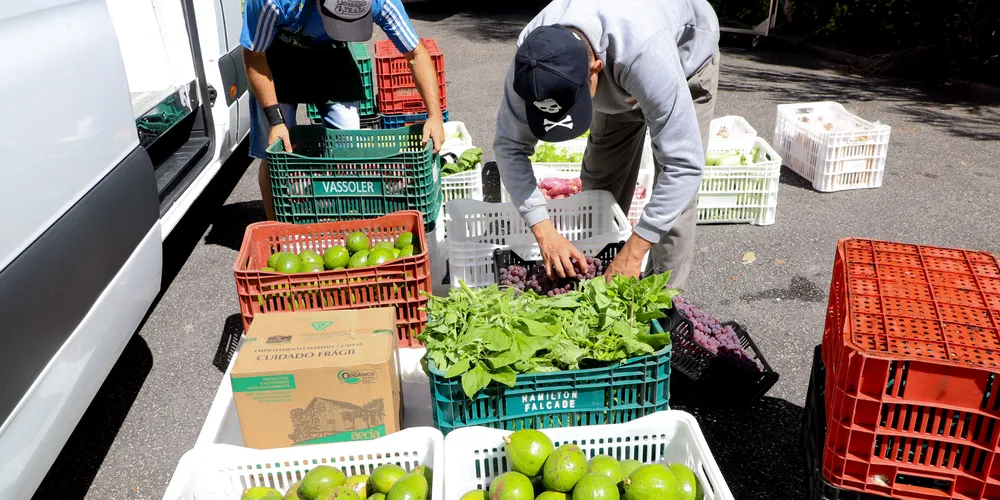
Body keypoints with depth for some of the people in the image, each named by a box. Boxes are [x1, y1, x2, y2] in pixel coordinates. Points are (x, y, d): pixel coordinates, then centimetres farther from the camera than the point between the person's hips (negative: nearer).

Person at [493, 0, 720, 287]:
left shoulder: (643, 53, -48)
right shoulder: (531, 58, -34)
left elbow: (684, 165, -45)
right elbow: (510, 145, -25)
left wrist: (634, 252, -46)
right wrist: (544, 232, -36)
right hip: (616, 84, 4)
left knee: (673, 198, -14)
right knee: (599, 189, 4)